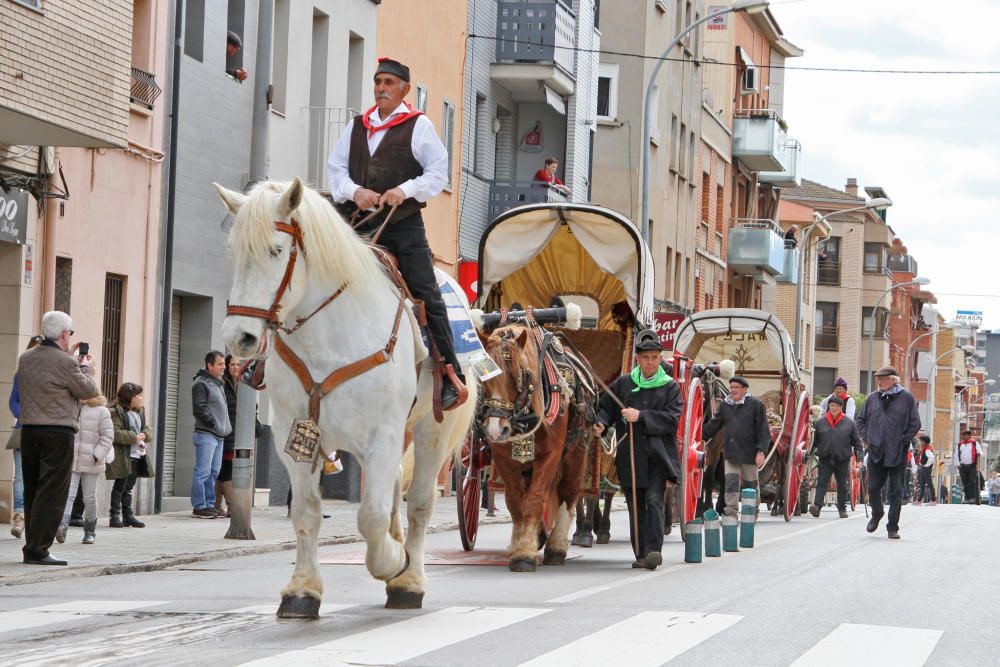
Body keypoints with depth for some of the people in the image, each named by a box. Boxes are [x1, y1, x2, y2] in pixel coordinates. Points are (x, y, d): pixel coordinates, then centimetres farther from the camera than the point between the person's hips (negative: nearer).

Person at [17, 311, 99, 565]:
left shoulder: (26, 359, 7)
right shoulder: (65, 363, -14)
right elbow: (88, 391, -4)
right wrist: (85, 366, 12)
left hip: (29, 430, 7)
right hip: (57, 433, -7)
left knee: (32, 492, 14)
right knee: (52, 494, -4)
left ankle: (32, 547, 17)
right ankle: (37, 550, -8)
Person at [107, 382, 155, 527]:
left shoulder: (140, 412, 16)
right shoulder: (116, 412, -12)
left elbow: (148, 429, 17)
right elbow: (114, 433, -21)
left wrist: (144, 435, -6)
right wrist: (133, 437, -21)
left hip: (137, 455, 8)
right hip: (122, 455, -8)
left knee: (129, 487, 14)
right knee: (120, 486, -3)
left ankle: (128, 515, 19)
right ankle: (114, 516, 2)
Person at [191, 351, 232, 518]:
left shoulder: (218, 383, 21)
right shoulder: (201, 383, -8)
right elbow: (199, 408, -16)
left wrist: (226, 427, 15)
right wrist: (214, 424, -18)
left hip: (218, 435, 9)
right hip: (206, 434, -9)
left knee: (214, 472, 10)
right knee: (203, 471, -9)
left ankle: (209, 505, 15)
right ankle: (199, 506, -7)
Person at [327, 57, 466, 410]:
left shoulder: (418, 126, 1)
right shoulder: (357, 126, 15)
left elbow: (439, 172, -3)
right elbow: (335, 167, 12)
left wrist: (405, 190, -18)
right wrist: (354, 191, -8)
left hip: (403, 225, -4)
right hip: (358, 226, 4)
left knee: (427, 294, -8)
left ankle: (451, 374, -6)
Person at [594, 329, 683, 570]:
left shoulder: (670, 387, 3)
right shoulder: (623, 384, 10)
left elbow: (672, 419, -8)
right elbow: (606, 408, 16)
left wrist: (641, 416, -15)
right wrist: (601, 424, -6)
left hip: (657, 455, -3)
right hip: (629, 456, 3)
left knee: (654, 500, -17)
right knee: (635, 506, 6)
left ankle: (654, 549, -18)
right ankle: (641, 554, 12)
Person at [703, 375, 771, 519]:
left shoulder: (756, 404, -5)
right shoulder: (725, 405, 8)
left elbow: (763, 430, -7)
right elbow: (714, 425, 14)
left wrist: (761, 451, -14)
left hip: (749, 452, -3)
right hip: (731, 452, 3)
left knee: (750, 483, 9)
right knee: (731, 482, -4)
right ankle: (730, 512, -3)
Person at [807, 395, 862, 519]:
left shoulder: (849, 423, 3)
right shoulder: (820, 422, 4)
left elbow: (856, 441, 6)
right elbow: (814, 440, 11)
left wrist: (859, 457, 1)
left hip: (842, 459, 0)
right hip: (825, 458, 0)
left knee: (842, 485, 8)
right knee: (821, 482, -10)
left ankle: (842, 509, 19)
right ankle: (817, 505, -17)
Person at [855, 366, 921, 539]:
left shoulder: (907, 398, 0)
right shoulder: (872, 398, 9)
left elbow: (915, 424, 0)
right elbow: (861, 420, 19)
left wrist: (903, 441, -7)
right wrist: (866, 438, 6)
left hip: (897, 453, -3)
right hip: (876, 451, 3)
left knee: (896, 491, 1)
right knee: (873, 487, 5)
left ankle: (893, 527, 7)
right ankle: (877, 514, 32)